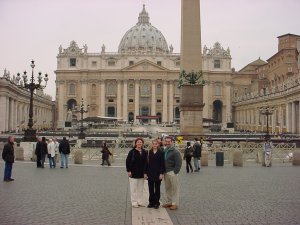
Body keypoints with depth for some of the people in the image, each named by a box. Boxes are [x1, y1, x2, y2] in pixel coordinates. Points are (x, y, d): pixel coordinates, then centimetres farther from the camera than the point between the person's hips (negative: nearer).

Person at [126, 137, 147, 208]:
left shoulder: (144, 152, 6)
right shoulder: (132, 152, -6)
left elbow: (145, 162, 10)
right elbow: (127, 161, -6)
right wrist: (129, 171, -12)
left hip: (141, 173, 5)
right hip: (133, 173, -4)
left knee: (140, 188, 11)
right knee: (133, 188, 2)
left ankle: (139, 202, 20)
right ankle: (134, 202, 10)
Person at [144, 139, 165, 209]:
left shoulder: (161, 153, -4)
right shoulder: (149, 152, 4)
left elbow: (162, 164, -6)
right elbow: (147, 163, 5)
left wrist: (161, 173, -11)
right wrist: (145, 173, 1)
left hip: (158, 174, -2)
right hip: (150, 174, 3)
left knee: (157, 189, 8)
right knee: (151, 189, 8)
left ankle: (156, 203, 16)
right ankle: (151, 202, 18)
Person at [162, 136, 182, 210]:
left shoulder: (175, 152, -9)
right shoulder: (164, 151, 13)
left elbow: (178, 163, -13)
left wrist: (175, 172, -17)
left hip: (172, 172, -7)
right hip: (165, 172, 8)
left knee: (174, 188, -1)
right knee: (167, 188, 13)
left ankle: (175, 203, 4)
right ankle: (169, 202, 24)